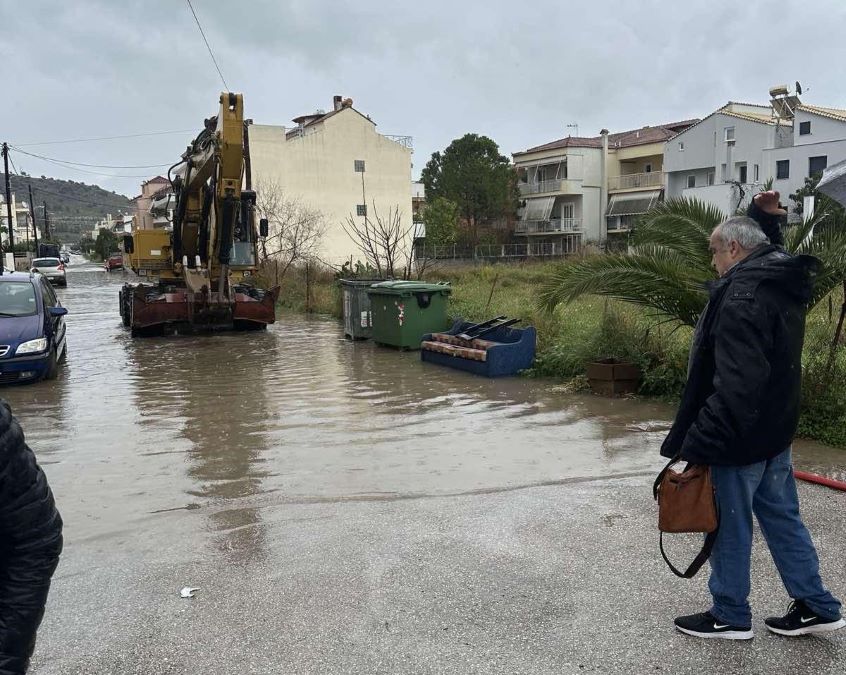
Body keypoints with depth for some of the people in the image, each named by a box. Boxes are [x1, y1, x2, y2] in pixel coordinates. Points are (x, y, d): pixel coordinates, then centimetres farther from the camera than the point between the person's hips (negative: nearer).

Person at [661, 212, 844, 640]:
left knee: (729, 525, 6)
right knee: (782, 516, 19)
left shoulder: (743, 295, -23)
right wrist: (768, 220, 28)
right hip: (776, 429, 9)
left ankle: (730, 616, 22)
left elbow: (736, 383, -30)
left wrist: (698, 440, -27)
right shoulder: (783, 284, 6)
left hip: (740, 434, -9)